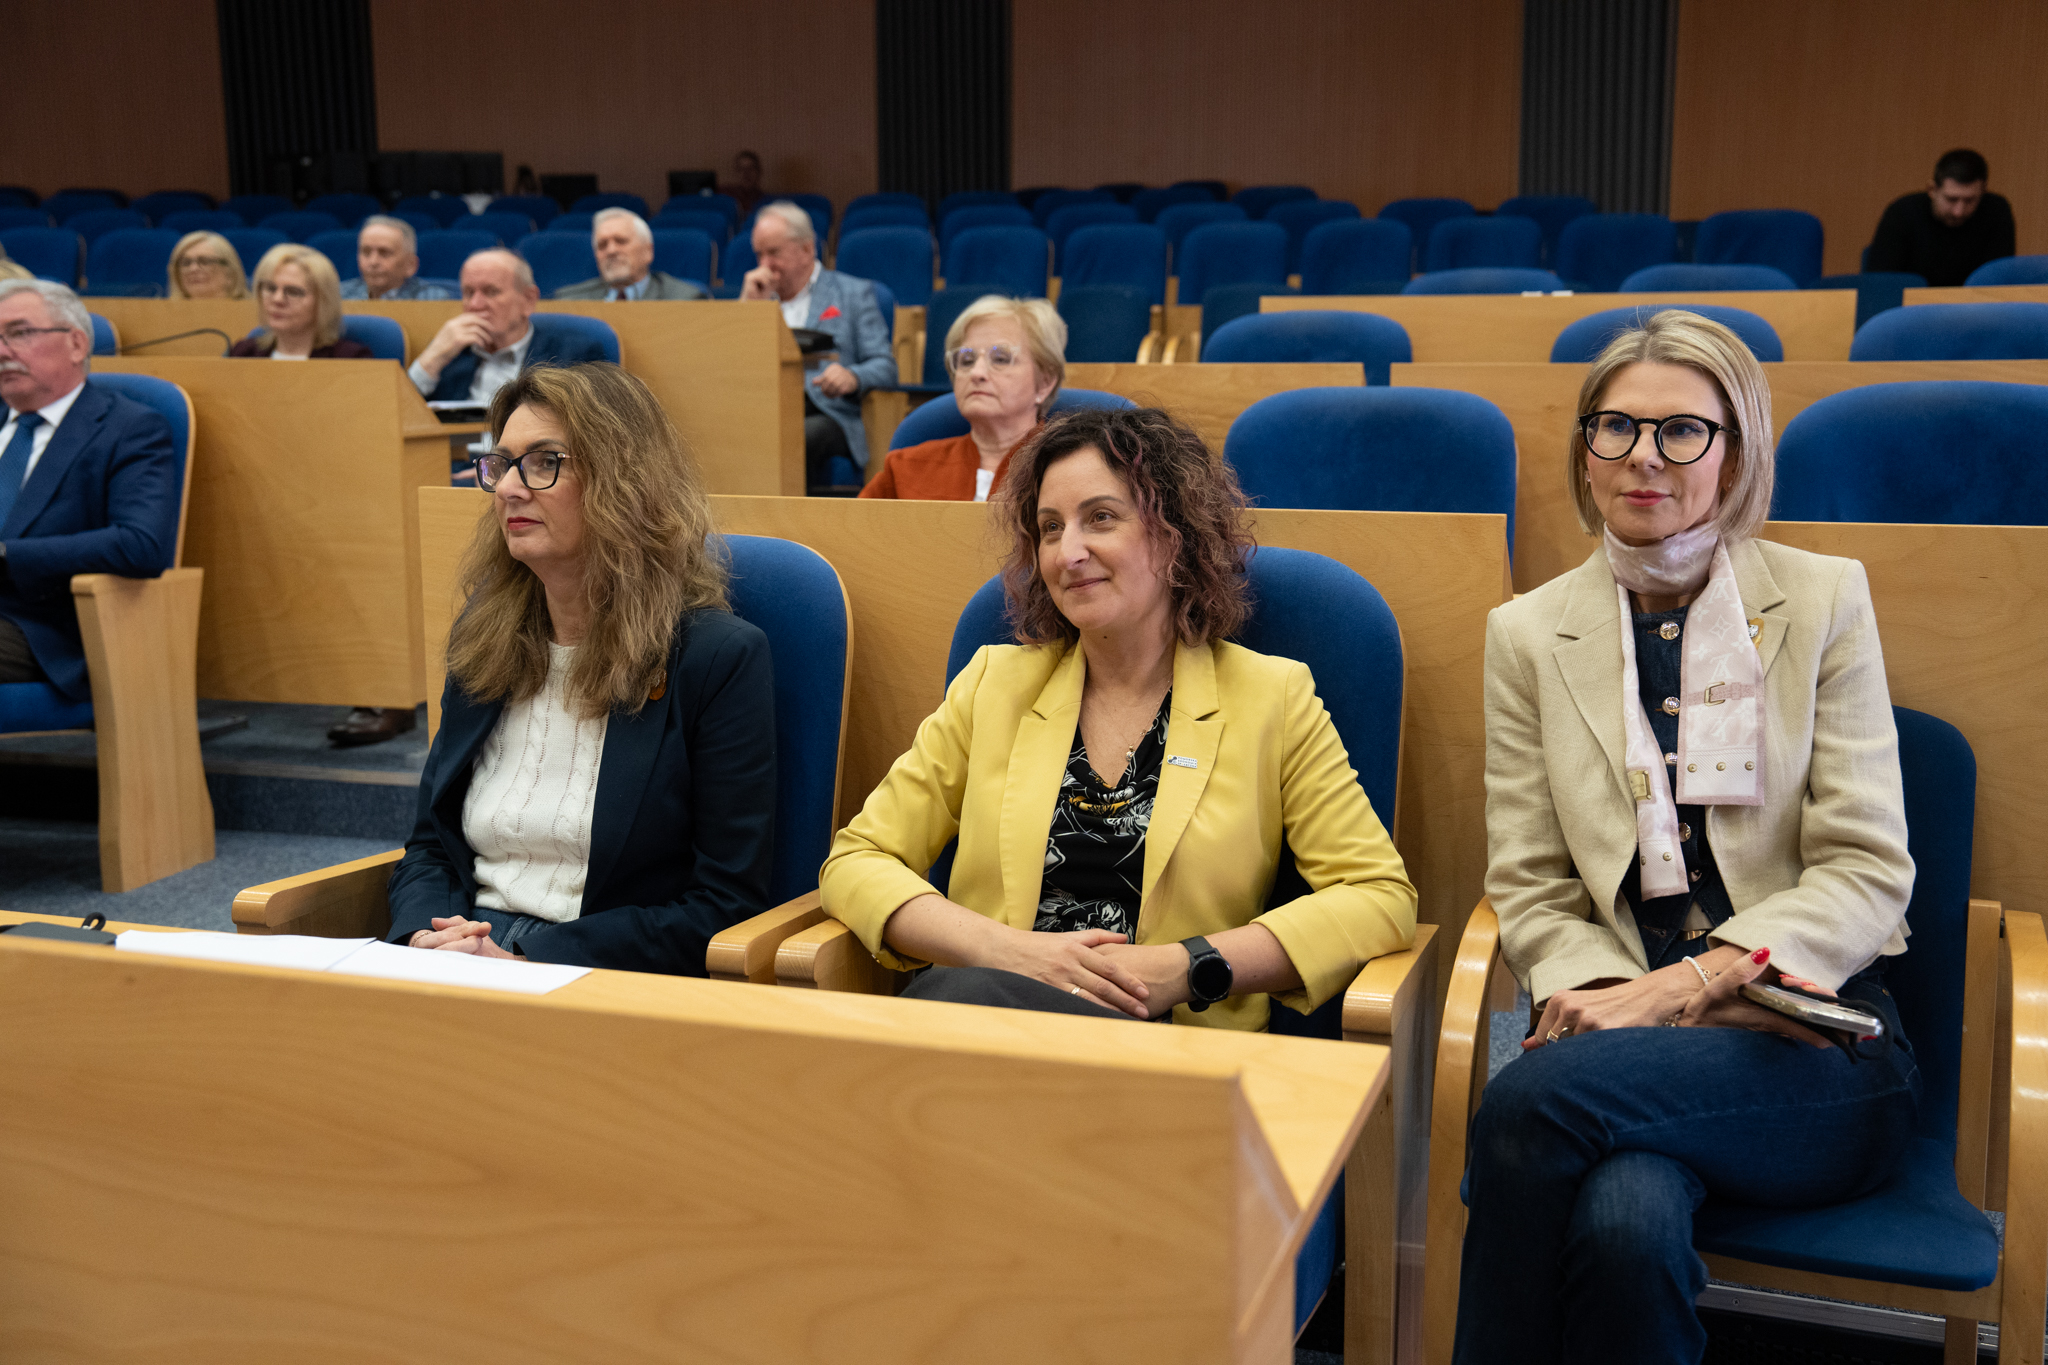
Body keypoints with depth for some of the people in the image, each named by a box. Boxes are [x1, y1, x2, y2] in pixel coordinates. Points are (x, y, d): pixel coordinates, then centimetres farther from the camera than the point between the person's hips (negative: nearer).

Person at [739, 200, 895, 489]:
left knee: (801, 437, -39)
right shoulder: (757, 295, 29)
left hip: (824, 414, -2)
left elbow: (884, 366, 6)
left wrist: (852, 377, -18)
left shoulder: (853, 293, 18)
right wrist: (748, 303, 8)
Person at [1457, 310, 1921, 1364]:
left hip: (1813, 1042, -1)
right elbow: (1529, 890, 6)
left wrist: (1685, 983, -15)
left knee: (1531, 1097, -32)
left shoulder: (1824, 600, 6)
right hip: (1631, 1034, 1)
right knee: (1624, 1225, -35)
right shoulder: (1528, 632, 10)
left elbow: (1867, 873, -1)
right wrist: (1592, 995, -16)